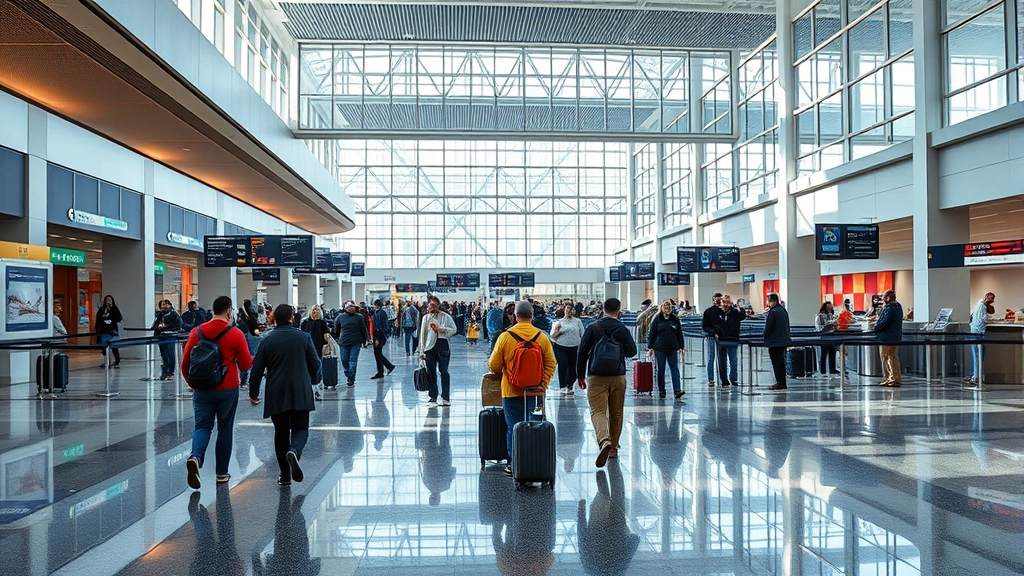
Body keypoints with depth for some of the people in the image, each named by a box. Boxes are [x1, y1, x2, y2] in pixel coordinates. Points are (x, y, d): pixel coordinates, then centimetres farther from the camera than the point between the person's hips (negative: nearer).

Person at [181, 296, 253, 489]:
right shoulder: (236, 334, -8)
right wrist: (253, 359, 18)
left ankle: (195, 456, -21)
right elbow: (246, 365, -5)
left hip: (202, 389, 2)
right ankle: (222, 473, 16)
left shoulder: (197, 332, 0)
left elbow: (185, 363, 4)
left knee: (202, 426, 8)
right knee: (225, 428, 11)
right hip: (228, 389, -2)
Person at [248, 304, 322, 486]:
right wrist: (314, 380, 26)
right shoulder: (304, 337, 0)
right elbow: (315, 363, 6)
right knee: (300, 428, 7)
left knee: (281, 432, 11)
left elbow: (257, 369, 0)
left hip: (276, 395, 1)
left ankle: (285, 475, 13)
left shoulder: (267, 341, 0)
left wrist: (253, 393, 13)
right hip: (301, 393, -1)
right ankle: (294, 451, -27)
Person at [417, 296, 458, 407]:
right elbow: (422, 334, 8)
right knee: (431, 372, 2)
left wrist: (440, 329, -11)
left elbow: (453, 330, 0)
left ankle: (446, 397, 10)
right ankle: (433, 397, 10)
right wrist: (421, 351, 4)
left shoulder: (445, 316, 3)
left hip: (442, 345, -2)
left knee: (444, 371, 1)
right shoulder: (426, 317, 9)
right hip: (430, 346, 2)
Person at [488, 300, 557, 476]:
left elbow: (494, 365, -2)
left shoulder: (505, 337, -8)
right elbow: (551, 364, -1)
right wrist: (542, 385, 4)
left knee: (513, 428, 6)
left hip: (512, 391, -2)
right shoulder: (542, 337, -2)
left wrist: (501, 371, 19)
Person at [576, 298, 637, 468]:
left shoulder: (592, 329, -5)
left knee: (597, 411, -5)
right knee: (616, 414, 14)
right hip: (618, 377, 2)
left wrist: (580, 375, 5)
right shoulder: (623, 330, -2)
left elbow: (582, 353, -4)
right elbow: (632, 352, 6)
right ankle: (613, 448, 23)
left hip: (596, 377, -2)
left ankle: (604, 441, -30)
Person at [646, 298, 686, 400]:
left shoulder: (675, 319, 8)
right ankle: (661, 390, 11)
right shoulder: (657, 319, 1)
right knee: (661, 369, 4)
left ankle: (677, 390, -5)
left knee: (674, 368, -3)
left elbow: (679, 334, 12)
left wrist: (681, 347, 8)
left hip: (672, 348, 2)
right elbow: (651, 333, 1)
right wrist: (650, 347, -4)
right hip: (660, 348, -2)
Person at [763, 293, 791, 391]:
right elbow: (787, 326, 18)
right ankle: (782, 382, 20)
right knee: (781, 361, 15)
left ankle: (780, 382, -3)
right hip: (783, 340, 9)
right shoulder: (783, 311, 11)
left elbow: (768, 327, -18)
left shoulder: (773, 312, -19)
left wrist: (765, 336, 0)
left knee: (776, 362, -4)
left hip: (774, 342, -9)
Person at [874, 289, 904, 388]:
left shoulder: (888, 308, -18)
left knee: (885, 358, 0)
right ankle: (897, 378, 18)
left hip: (886, 338, -9)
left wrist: (876, 327, -8)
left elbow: (884, 322, -24)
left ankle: (890, 378, 2)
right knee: (894, 358, 15)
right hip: (896, 337, 9)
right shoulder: (898, 307, 11)